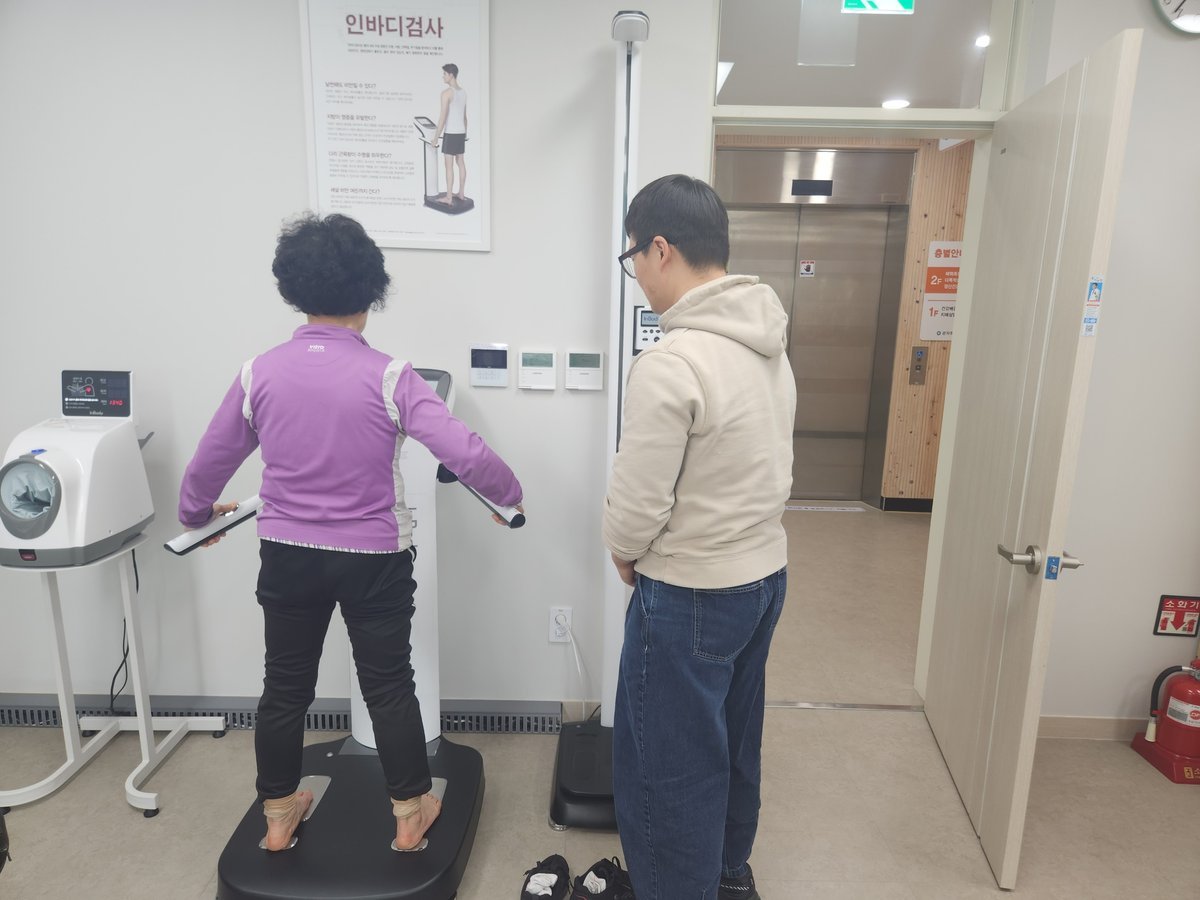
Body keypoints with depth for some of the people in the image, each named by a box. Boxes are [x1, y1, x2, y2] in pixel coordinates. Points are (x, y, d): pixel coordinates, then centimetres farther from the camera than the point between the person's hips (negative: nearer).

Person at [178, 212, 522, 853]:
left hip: (287, 555, 3)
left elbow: (209, 463, 7)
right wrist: (510, 496, -2)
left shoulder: (259, 374, -5)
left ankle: (279, 814, 38)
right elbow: (465, 453, -21)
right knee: (389, 685, 13)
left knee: (285, 687, 19)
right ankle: (411, 815, 29)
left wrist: (195, 516, 27)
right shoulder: (387, 376, -16)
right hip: (374, 559, -3)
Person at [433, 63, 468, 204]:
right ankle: (461, 193, 19)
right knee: (461, 163, 12)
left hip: (450, 134, -8)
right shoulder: (463, 92, 10)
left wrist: (436, 137, -12)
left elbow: (443, 117, -18)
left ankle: (448, 197, 0)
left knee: (449, 165, -3)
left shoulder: (446, 93, -15)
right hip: (461, 133, 8)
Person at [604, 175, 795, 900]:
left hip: (689, 594, -9)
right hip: (765, 570, 9)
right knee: (734, 735, 26)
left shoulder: (670, 363, -25)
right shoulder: (770, 346, 2)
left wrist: (625, 553, 0)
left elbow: (637, 502, -20)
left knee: (667, 764, 11)